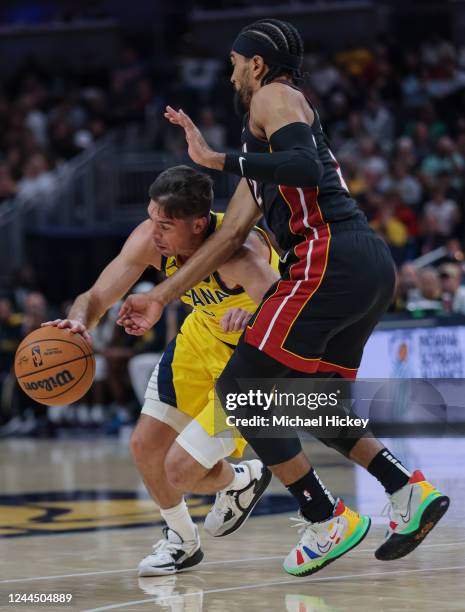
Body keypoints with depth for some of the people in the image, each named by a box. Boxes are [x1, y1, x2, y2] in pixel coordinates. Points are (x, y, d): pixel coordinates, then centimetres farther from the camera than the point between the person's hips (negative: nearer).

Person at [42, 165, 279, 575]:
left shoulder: (236, 251, -38)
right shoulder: (149, 240, -21)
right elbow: (96, 298, -16)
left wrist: (254, 317, -69)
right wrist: (78, 322, -39)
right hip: (203, 337, 7)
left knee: (180, 471, -11)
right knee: (145, 447, 7)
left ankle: (244, 480, 24)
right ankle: (182, 541, 33)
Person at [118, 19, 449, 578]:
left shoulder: (275, 97, 2)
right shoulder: (263, 146, 29)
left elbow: (306, 169, -18)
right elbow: (231, 233, 28)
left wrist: (217, 160, -16)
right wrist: (161, 298, 28)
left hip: (329, 260, -10)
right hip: (373, 266, 10)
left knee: (239, 388, -1)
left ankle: (327, 521, -3)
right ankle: (409, 491, 8)